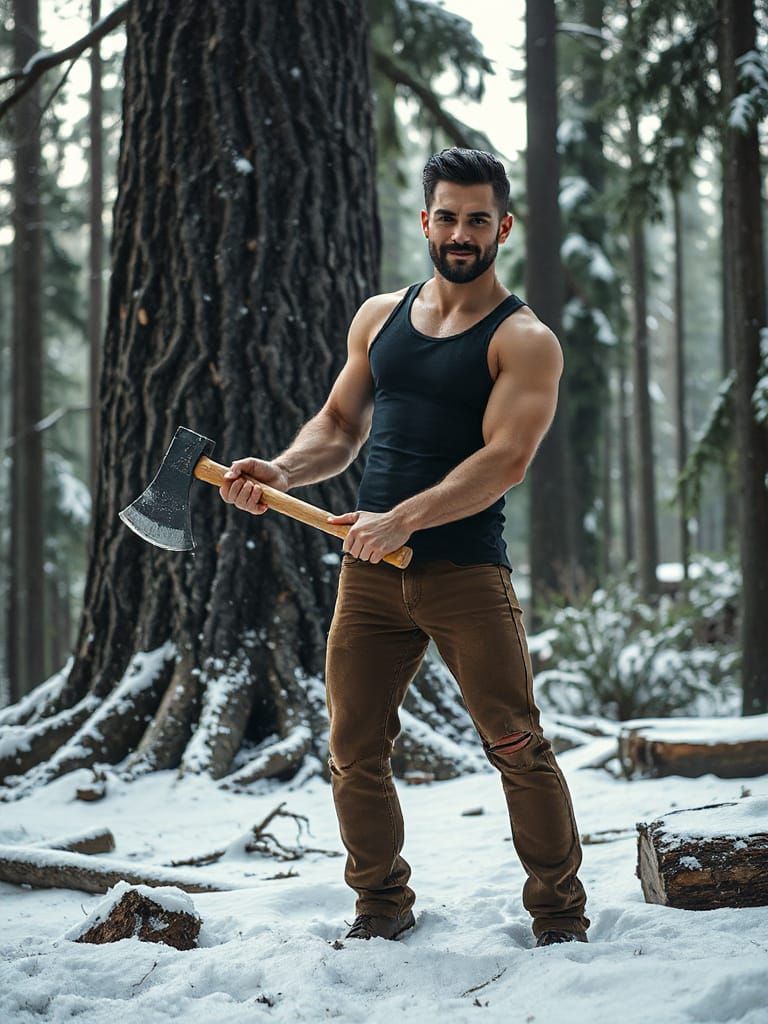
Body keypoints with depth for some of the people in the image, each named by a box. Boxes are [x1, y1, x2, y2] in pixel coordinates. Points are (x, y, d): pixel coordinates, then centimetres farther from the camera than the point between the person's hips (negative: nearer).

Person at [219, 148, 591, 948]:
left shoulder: (523, 340, -4)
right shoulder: (379, 317, 14)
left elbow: (504, 461, -15)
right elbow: (340, 427, 19)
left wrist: (402, 521, -24)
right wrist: (281, 472, -2)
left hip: (465, 569, -5)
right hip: (369, 569, 5)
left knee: (518, 749, -4)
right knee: (353, 753, 6)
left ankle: (559, 913, 11)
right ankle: (381, 904, 24)